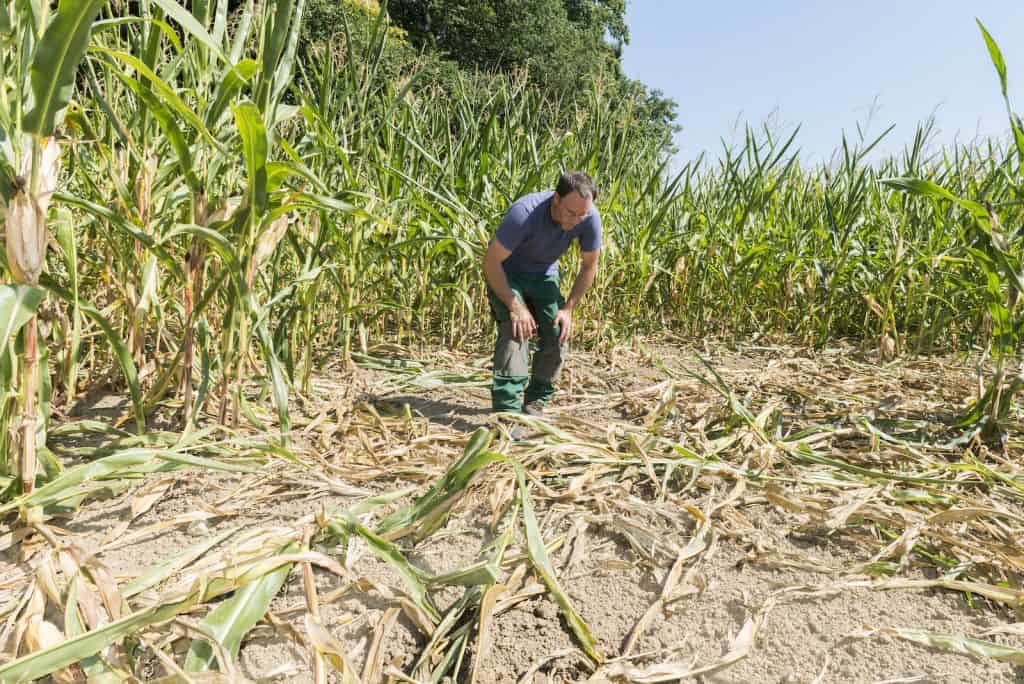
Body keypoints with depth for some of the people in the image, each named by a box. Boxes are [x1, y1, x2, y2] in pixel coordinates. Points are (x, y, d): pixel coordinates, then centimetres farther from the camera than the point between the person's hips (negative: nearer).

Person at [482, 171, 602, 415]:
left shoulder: (590, 218, -22)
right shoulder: (524, 213, -36)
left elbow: (589, 266, -6)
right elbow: (490, 262, -29)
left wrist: (568, 308, -12)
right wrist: (515, 306, -32)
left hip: (544, 275, 5)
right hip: (505, 273, -4)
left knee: (557, 334, -7)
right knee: (515, 330, -25)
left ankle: (535, 402, 12)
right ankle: (507, 410, -26)